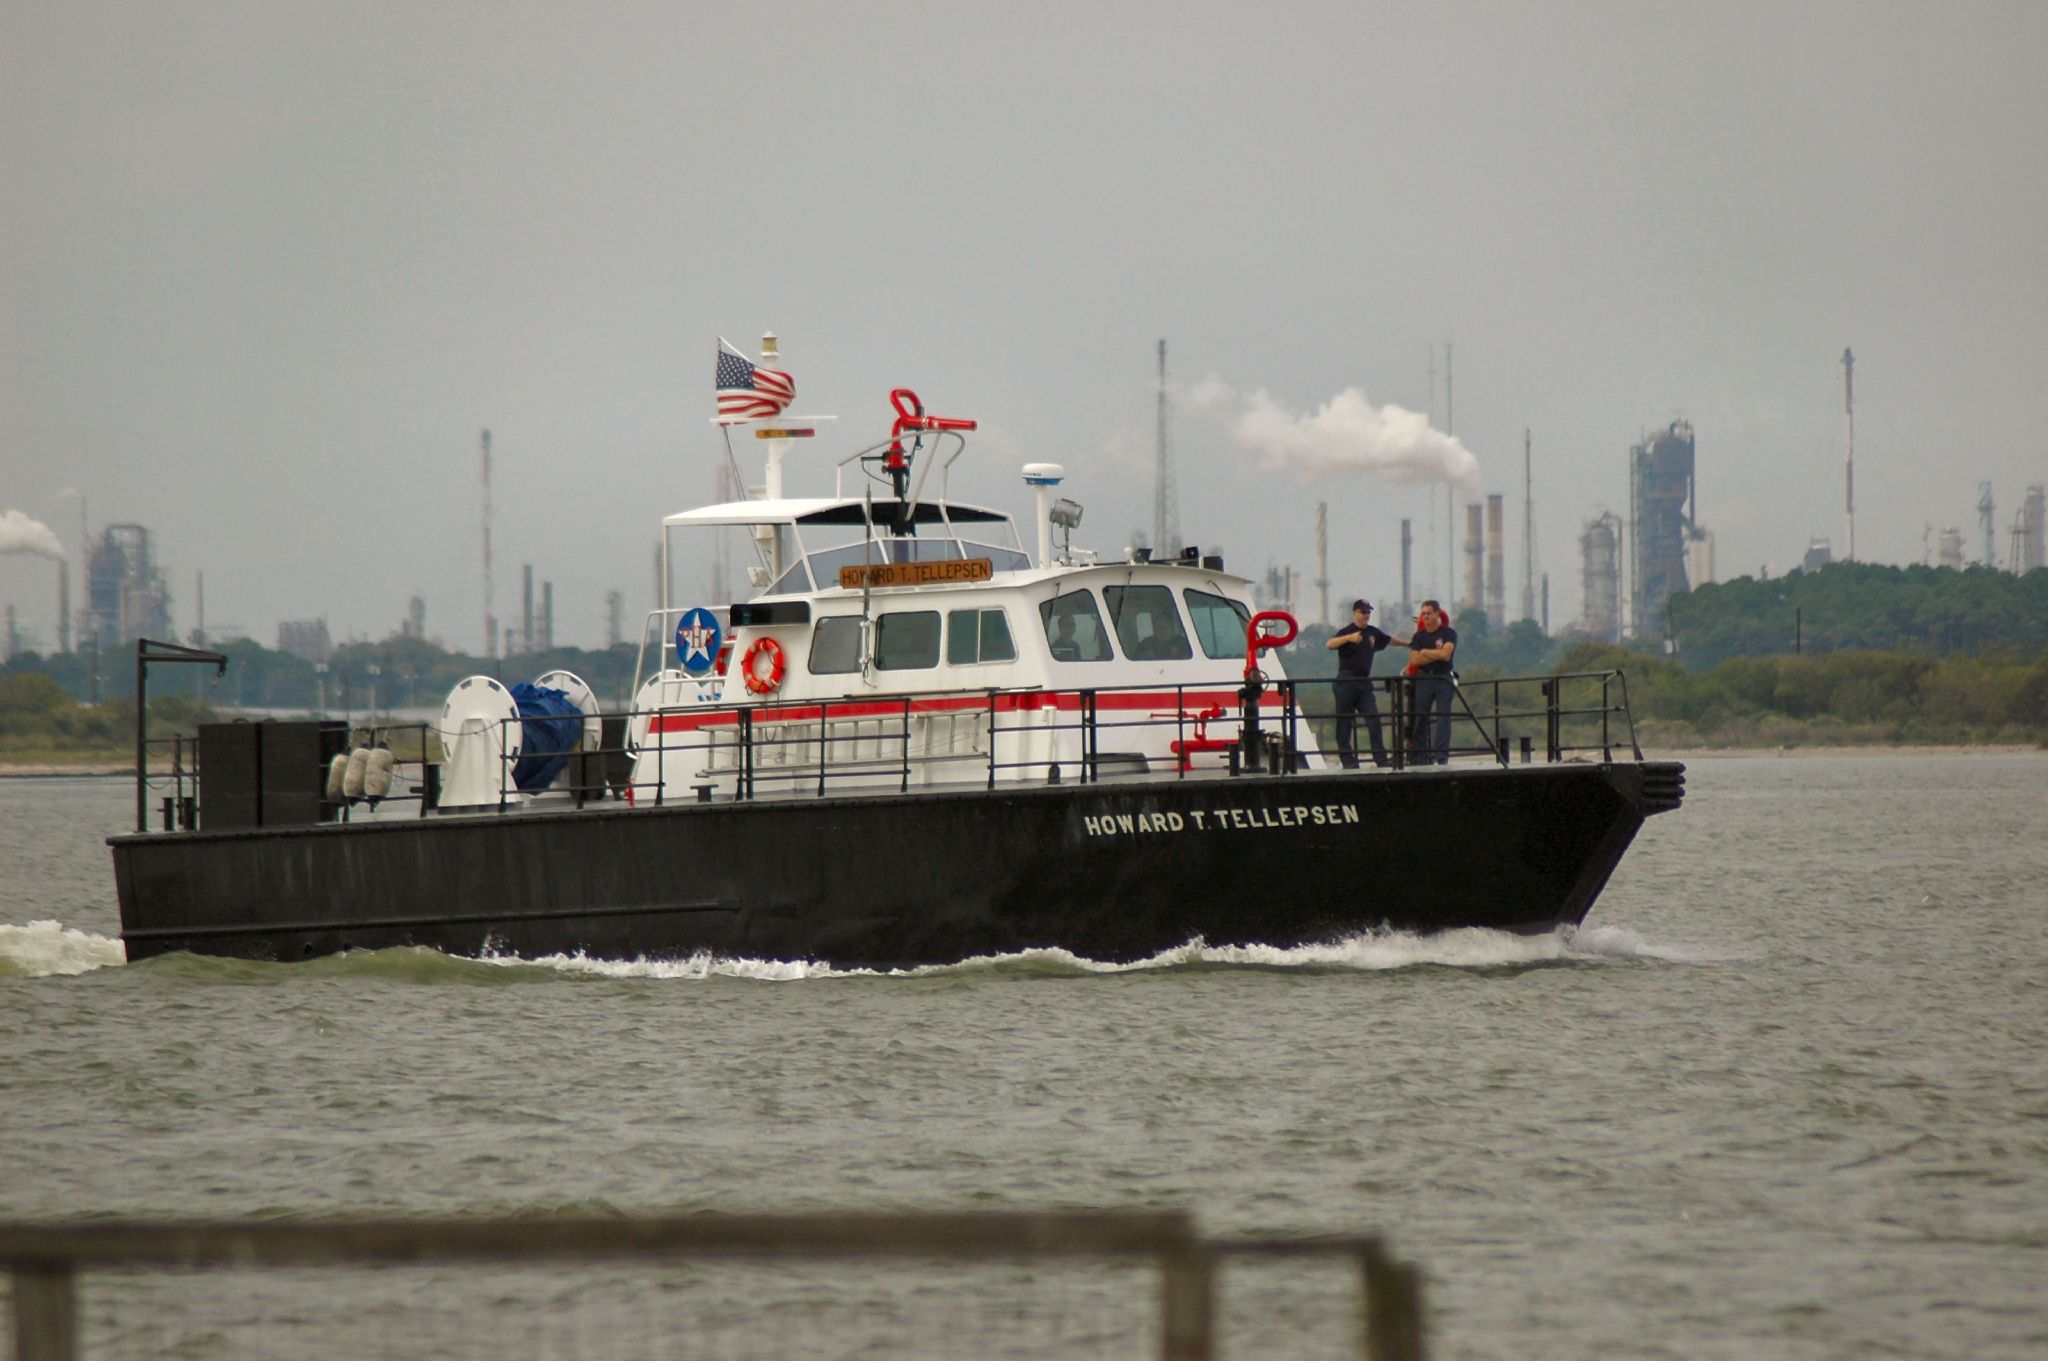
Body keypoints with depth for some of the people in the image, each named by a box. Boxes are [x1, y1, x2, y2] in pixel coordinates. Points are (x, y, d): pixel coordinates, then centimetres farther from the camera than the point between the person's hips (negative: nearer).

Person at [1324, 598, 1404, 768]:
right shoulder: (1346, 631, -5)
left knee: (1374, 720, -4)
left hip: (1365, 682, 5)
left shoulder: (1372, 632, 14)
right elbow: (1329, 644, -23)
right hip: (1346, 682, -5)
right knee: (1344, 723, -2)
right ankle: (1347, 760, 1)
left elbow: (1389, 640, 34)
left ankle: (1381, 759, -5)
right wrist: (1349, 638, -38)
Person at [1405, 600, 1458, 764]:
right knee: (1420, 718, 1)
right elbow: (1415, 660, -3)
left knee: (1443, 717, -7)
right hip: (1424, 680, 3)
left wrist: (1425, 652, -3)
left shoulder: (1449, 633, -1)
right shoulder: (1419, 636, 9)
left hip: (1443, 678, -3)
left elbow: (1445, 654, -14)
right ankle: (1420, 757, 5)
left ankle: (1441, 756, -7)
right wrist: (1436, 654, -10)